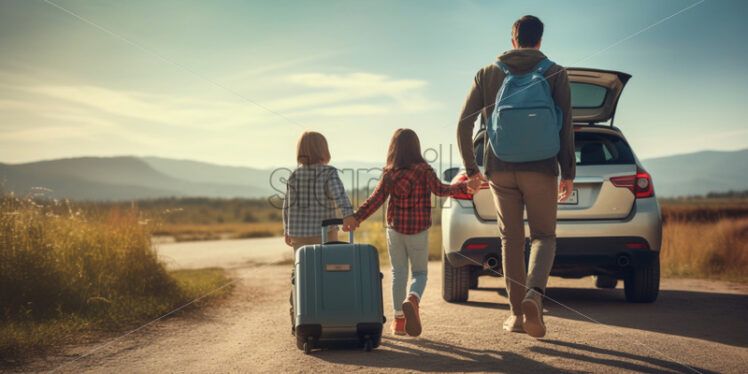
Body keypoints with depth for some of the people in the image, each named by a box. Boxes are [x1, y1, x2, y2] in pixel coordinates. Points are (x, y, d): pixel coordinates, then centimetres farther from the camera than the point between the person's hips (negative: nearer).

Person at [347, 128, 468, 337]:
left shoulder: (389, 174, -4)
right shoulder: (424, 170, -7)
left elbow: (376, 200, -8)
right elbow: (440, 190, -3)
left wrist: (356, 218, -5)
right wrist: (463, 187, 10)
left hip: (395, 228, 1)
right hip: (418, 230, -1)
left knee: (398, 273, 11)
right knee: (420, 272, 9)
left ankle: (399, 320, 12)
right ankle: (412, 300, -23)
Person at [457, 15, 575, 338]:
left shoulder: (487, 74, 8)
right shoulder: (555, 74, 2)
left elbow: (463, 125, 3)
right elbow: (565, 127, -3)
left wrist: (471, 169, 11)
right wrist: (568, 173, 3)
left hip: (500, 170, 2)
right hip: (540, 169, -2)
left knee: (511, 239, 12)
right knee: (544, 236, 9)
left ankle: (517, 314, 11)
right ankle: (533, 293, -19)